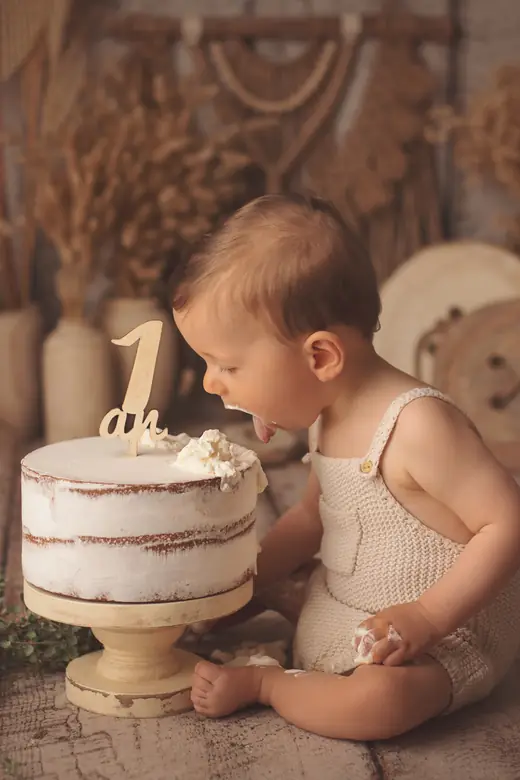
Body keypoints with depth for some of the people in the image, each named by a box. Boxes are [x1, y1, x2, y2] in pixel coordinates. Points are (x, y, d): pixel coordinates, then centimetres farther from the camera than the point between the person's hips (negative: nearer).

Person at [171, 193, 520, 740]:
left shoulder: (417, 425, -26)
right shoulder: (327, 418, 2)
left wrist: (429, 615, -29)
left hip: (439, 640, -8)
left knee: (377, 700, -34)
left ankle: (259, 684, -13)